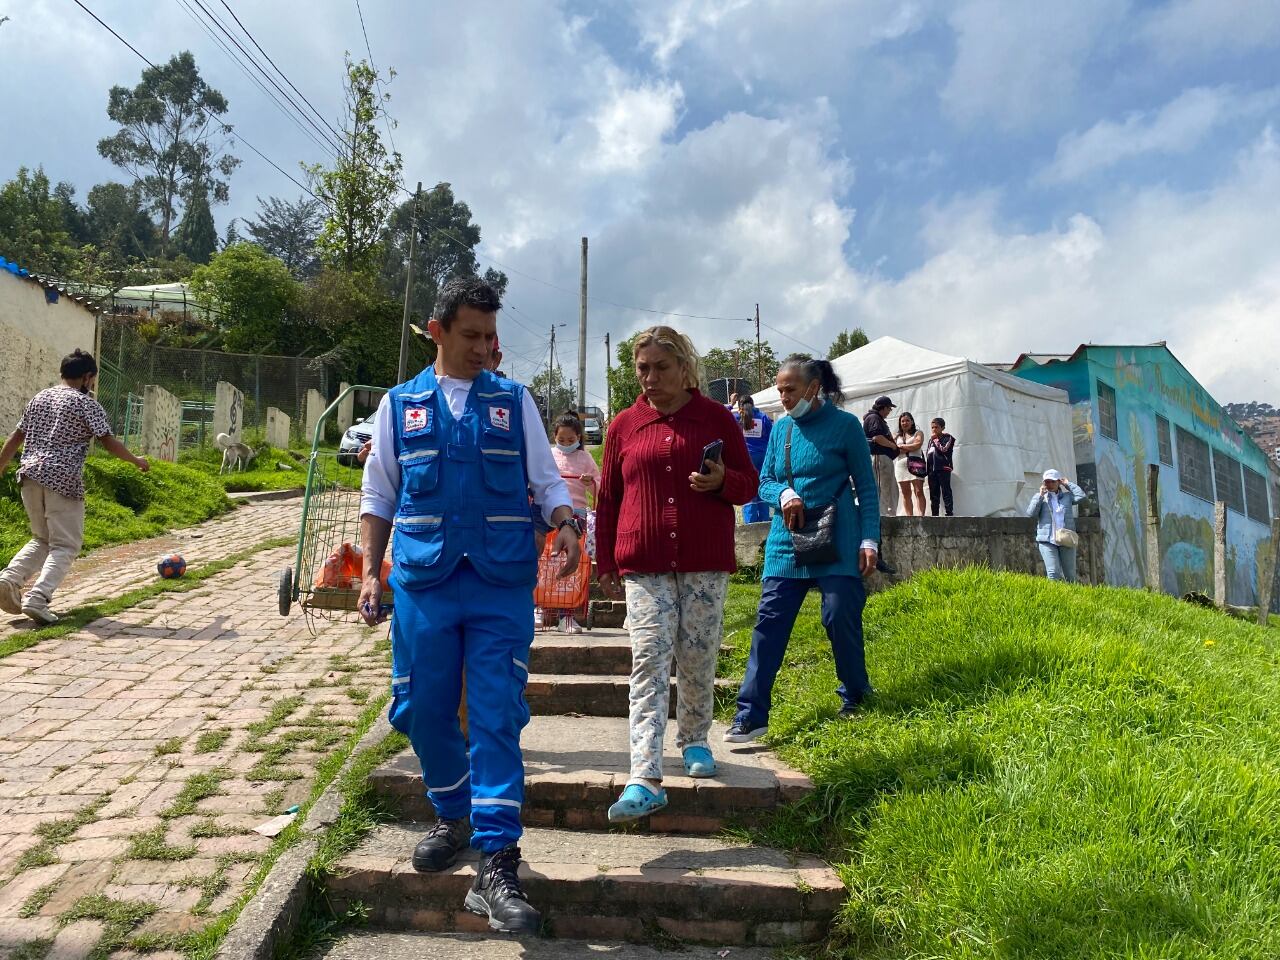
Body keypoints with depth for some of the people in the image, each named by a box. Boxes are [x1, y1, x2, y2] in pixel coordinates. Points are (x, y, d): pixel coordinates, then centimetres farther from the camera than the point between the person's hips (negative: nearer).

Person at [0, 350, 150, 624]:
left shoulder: (40, 397, 17)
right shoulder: (86, 403, -3)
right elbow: (108, 443, -6)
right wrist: (137, 461, 8)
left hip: (30, 475, 7)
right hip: (63, 480, -7)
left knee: (42, 539, 21)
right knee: (65, 546, -1)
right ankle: (37, 598, -18)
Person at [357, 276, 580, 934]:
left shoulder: (514, 401, 8)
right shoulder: (400, 404, 10)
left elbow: (547, 480, 8)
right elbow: (378, 496, 14)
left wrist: (566, 525, -13)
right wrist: (370, 573, 7)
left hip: (502, 586, -1)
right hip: (421, 584, 2)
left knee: (497, 719, -4)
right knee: (423, 712, 10)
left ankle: (496, 868, 2)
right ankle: (454, 818, 36)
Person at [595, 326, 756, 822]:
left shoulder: (717, 418, 4)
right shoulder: (624, 425, 7)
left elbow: (749, 484, 9)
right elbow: (608, 499, 12)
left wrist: (723, 481, -14)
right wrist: (605, 563, 9)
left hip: (705, 562, 0)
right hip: (644, 564, 0)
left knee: (698, 659, 7)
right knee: (649, 661, -7)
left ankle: (695, 740, 33)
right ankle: (645, 778, -9)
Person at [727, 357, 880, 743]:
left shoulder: (844, 425, -3)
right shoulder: (781, 428, 10)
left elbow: (867, 487, 0)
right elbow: (764, 482, 13)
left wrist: (869, 540, -7)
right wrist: (784, 493, -10)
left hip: (837, 543, -4)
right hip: (786, 541, 4)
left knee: (842, 619, 2)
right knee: (769, 622, -2)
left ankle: (856, 700, 27)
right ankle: (751, 715, 1)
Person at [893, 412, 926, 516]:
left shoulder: (918, 433, 11)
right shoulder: (897, 437, 19)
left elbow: (917, 445, -6)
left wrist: (901, 447, 1)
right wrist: (909, 448, -4)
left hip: (915, 464, -4)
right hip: (901, 465, 4)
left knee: (919, 491, -11)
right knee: (905, 493, 1)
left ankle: (921, 515, -18)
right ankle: (909, 516, 2)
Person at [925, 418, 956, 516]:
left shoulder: (947, 437, 2)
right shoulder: (931, 440, 21)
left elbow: (944, 449, -14)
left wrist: (935, 439, -6)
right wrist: (926, 468, 13)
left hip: (943, 468, -6)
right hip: (931, 469, 7)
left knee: (946, 491, -8)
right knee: (933, 493, 7)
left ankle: (950, 513, -8)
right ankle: (935, 514, 10)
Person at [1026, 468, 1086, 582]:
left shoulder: (1067, 496, 14)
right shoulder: (1040, 497, 10)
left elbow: (1081, 496, -4)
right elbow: (1030, 513, -4)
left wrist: (1068, 484, 6)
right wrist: (1040, 495, -7)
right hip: (1047, 541, -2)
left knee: (1070, 575, 6)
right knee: (1053, 573, -12)